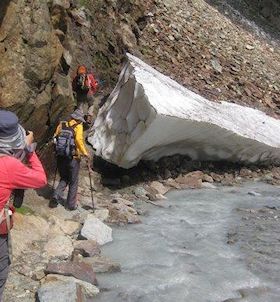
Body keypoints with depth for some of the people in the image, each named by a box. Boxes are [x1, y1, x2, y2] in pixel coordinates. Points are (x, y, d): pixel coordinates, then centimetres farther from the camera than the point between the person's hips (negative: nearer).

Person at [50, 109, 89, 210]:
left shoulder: (62, 125, 7)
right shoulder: (78, 126, -7)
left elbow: (55, 138, 1)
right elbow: (79, 139, -22)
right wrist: (84, 152, -14)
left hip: (61, 157, 4)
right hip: (73, 158, -4)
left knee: (64, 179, 23)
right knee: (73, 182, 12)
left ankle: (56, 195, 2)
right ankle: (71, 204, 18)